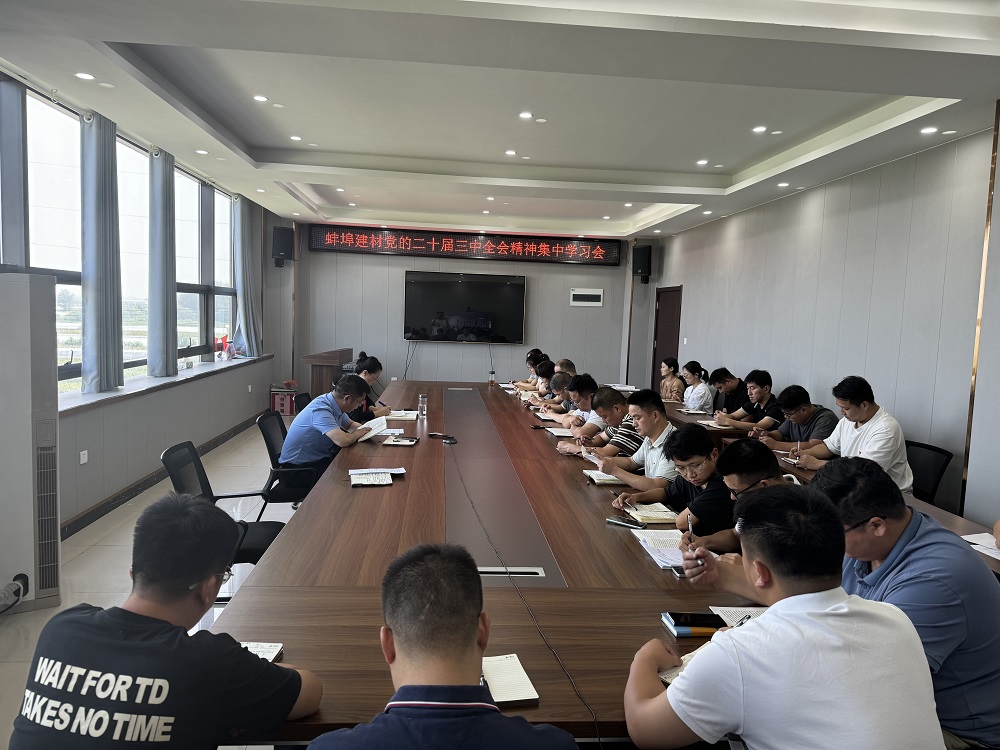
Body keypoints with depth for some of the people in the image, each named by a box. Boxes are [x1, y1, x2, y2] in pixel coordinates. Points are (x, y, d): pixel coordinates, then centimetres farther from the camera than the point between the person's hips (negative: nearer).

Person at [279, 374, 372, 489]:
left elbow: (350, 424, 20)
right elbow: (343, 441, -38)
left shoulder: (334, 404, 0)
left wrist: (366, 429, -1)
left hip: (317, 460, 9)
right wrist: (359, 433, -16)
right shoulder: (320, 411, -28)